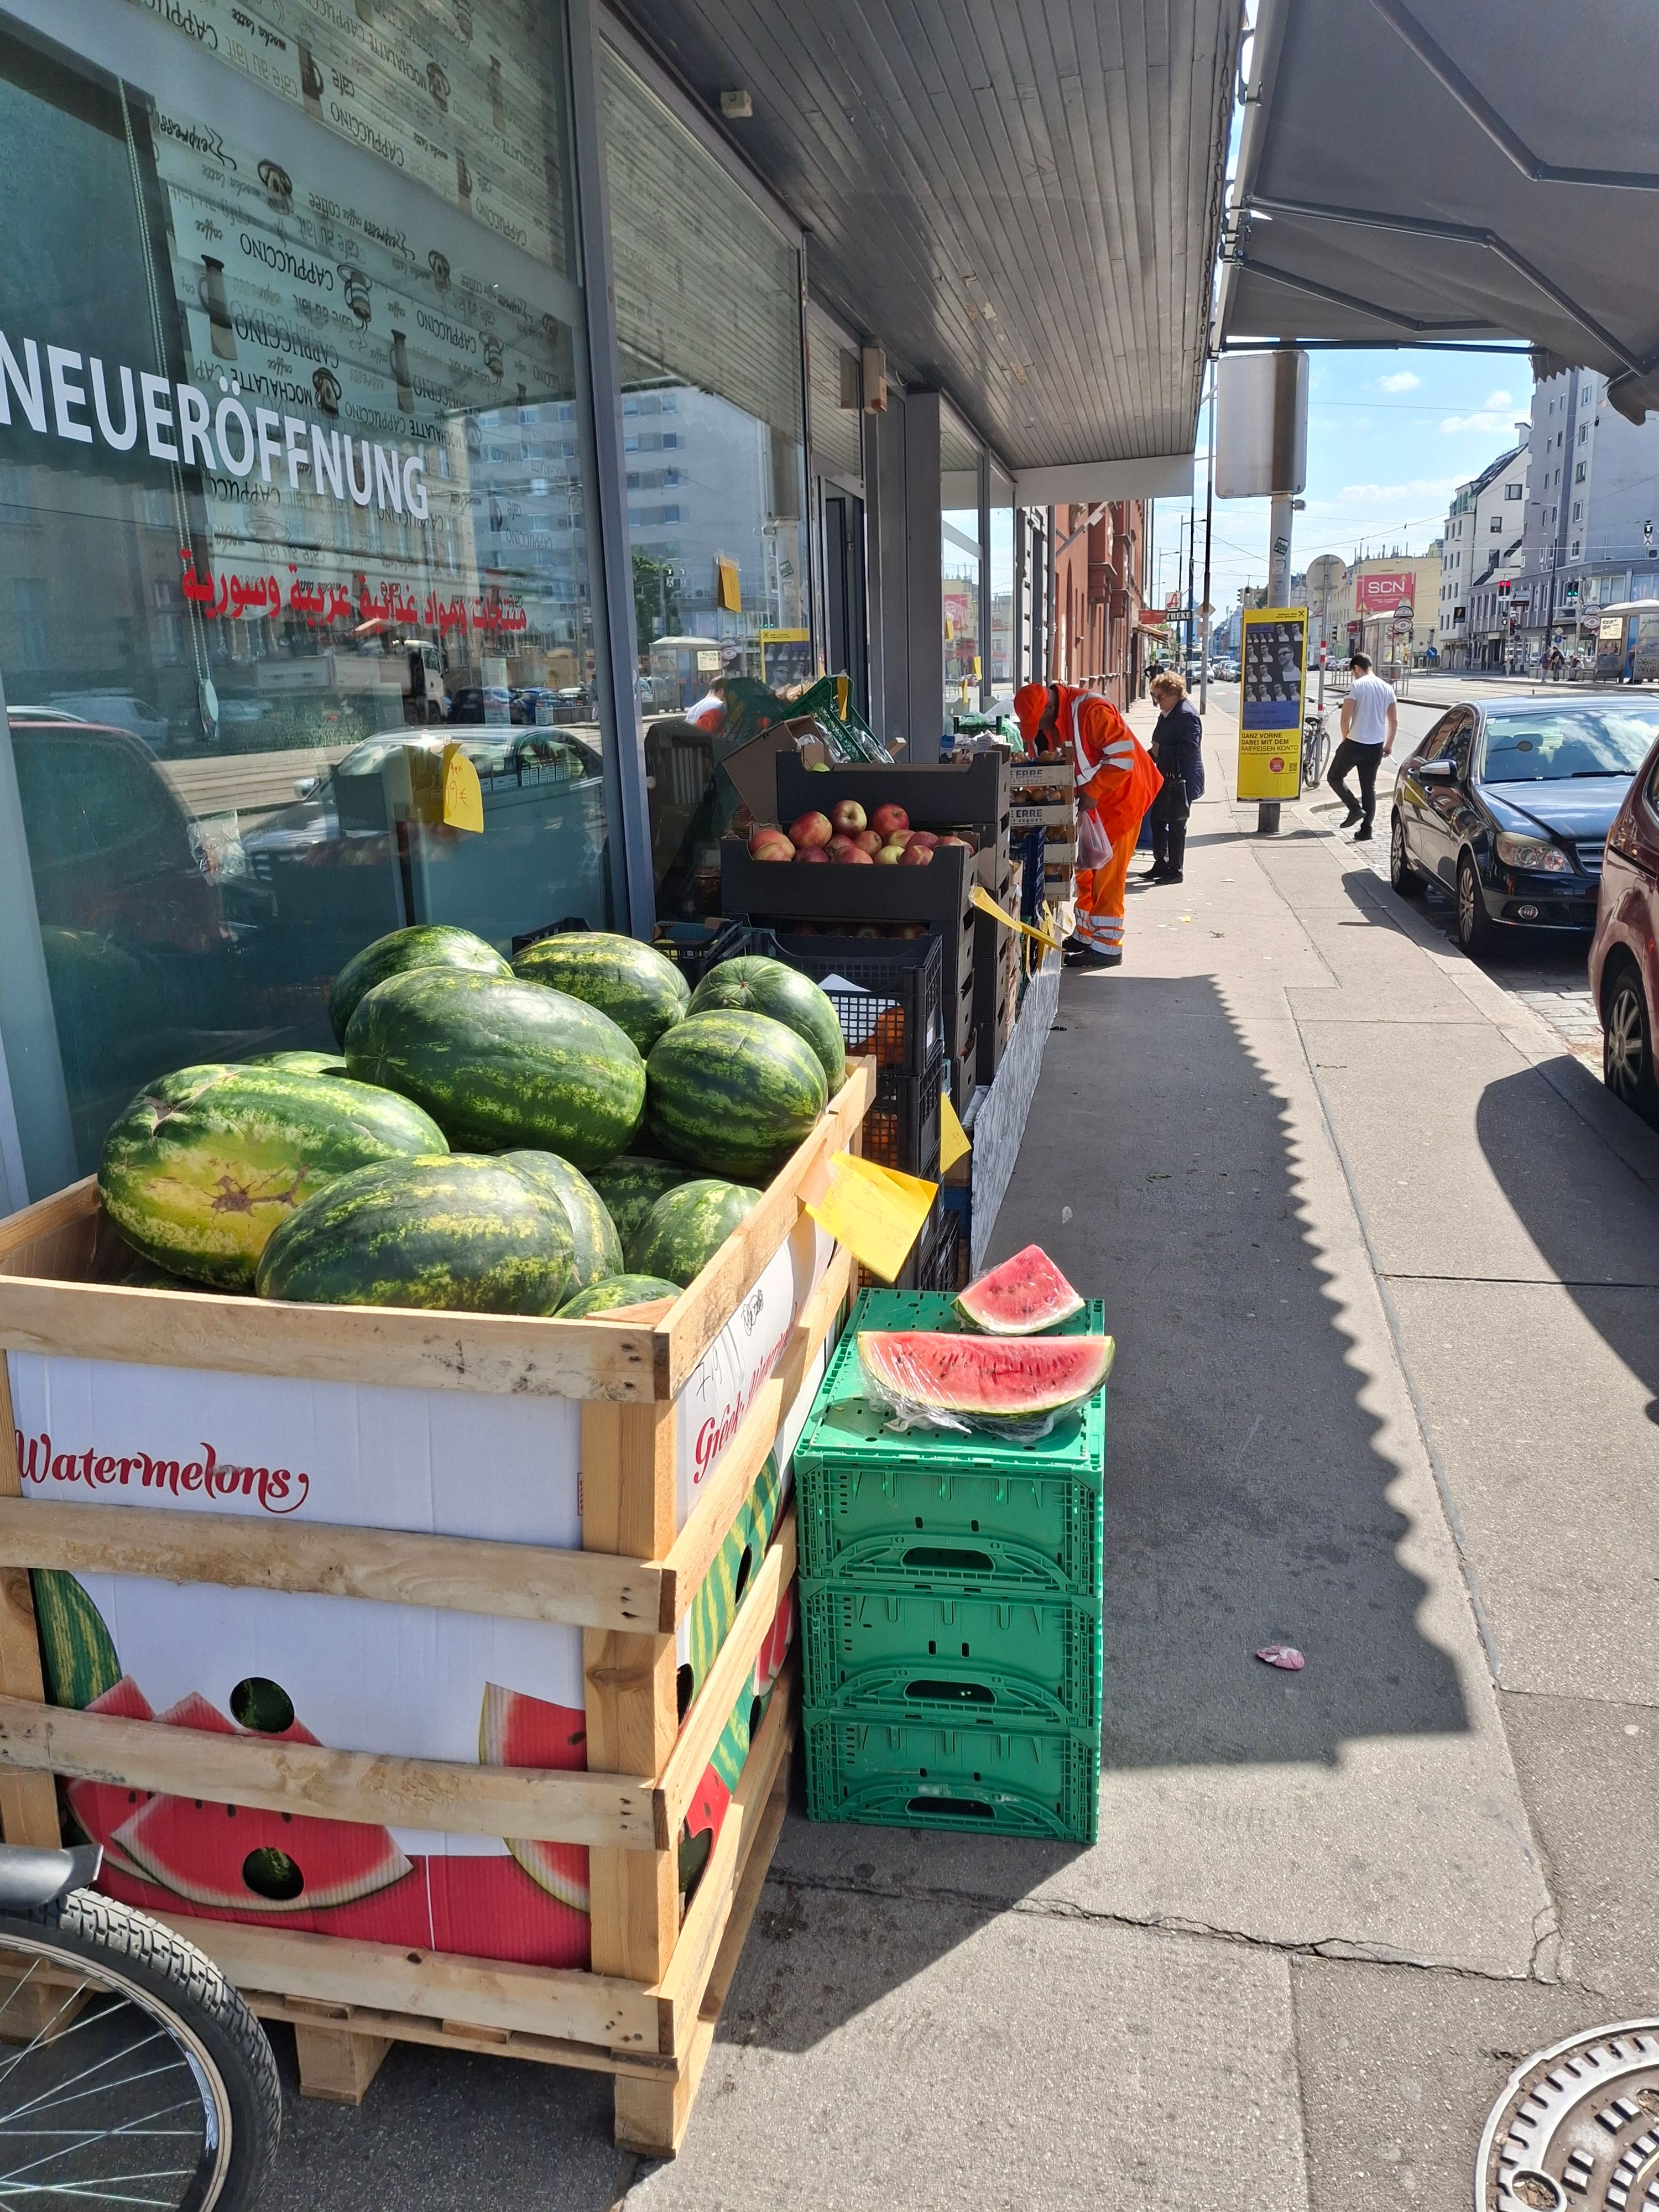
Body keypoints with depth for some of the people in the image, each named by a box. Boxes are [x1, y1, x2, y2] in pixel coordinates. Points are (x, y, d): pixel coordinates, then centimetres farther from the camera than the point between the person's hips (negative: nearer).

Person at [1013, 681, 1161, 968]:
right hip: (1088, 803, 8)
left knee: (1107, 875, -6)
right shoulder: (1039, 724, -1)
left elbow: (1123, 756, -28)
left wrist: (1092, 793, -27)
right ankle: (1085, 934, 27)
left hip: (1120, 797, -8)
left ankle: (1107, 947, 0)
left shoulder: (1092, 710, -26)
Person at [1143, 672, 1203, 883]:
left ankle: (1175, 871, 8)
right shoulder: (1167, 715, 12)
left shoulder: (1187, 715, -17)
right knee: (1157, 819, 14)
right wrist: (1152, 754, 7)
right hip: (1167, 778, 10)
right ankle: (1161, 865, 25)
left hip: (1182, 780, -10)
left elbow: (1189, 748, -24)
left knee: (1176, 825, -1)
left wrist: (1161, 751, -18)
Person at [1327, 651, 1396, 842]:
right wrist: (1389, 744, 21)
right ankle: (1365, 831, 9)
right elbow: (1394, 721, 11)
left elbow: (1345, 718, -14)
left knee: (1335, 777, 12)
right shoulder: (1387, 688, 9)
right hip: (1377, 746, 6)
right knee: (1369, 787, 12)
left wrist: (1346, 739, 2)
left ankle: (1355, 808, -6)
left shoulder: (1356, 686, -9)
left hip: (1355, 743, -6)